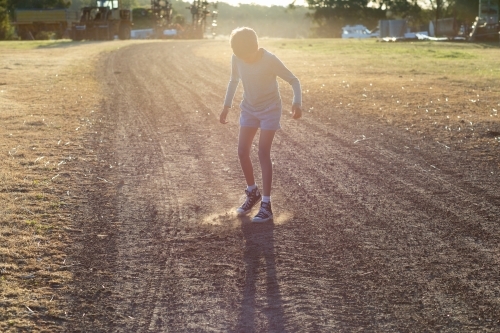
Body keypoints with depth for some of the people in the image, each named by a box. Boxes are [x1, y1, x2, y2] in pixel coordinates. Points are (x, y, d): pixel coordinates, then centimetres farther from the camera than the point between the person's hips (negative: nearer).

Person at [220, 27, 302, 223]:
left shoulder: (270, 60, -25)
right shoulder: (236, 58, -12)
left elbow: (293, 80, -18)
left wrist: (297, 103, -34)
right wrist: (226, 106, 7)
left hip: (270, 110, -5)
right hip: (248, 109, 5)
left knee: (263, 154, -10)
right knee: (242, 152, 0)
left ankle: (266, 205, -6)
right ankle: (252, 193, 23)